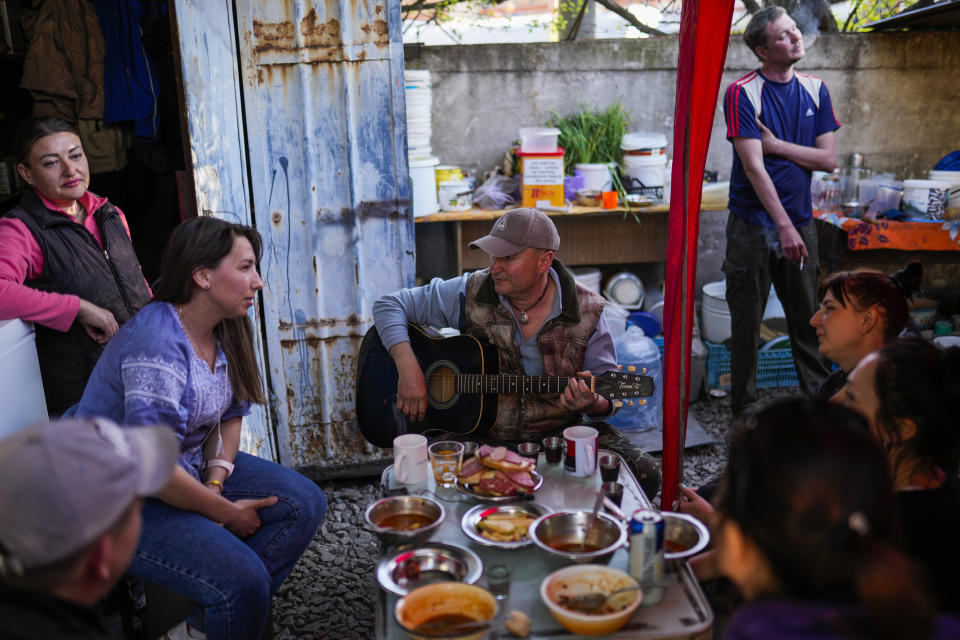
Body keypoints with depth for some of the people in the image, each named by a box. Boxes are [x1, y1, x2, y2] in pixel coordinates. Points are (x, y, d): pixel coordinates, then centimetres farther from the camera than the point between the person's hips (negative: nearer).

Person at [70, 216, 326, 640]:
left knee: (304, 503, -3)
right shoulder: (157, 343, -27)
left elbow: (230, 416, 8)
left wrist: (215, 483, -9)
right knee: (243, 579, -25)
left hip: (191, 466, 9)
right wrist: (225, 513, -18)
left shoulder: (224, 331, 0)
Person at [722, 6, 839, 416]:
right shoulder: (742, 93, -9)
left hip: (800, 221, 4)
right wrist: (784, 227, -21)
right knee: (746, 322, 4)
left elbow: (828, 159, 3)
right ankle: (744, 408, 16)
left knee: (806, 319, 11)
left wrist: (776, 145, -10)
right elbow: (753, 167, -16)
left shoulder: (815, 90, 7)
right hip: (753, 224, -4)